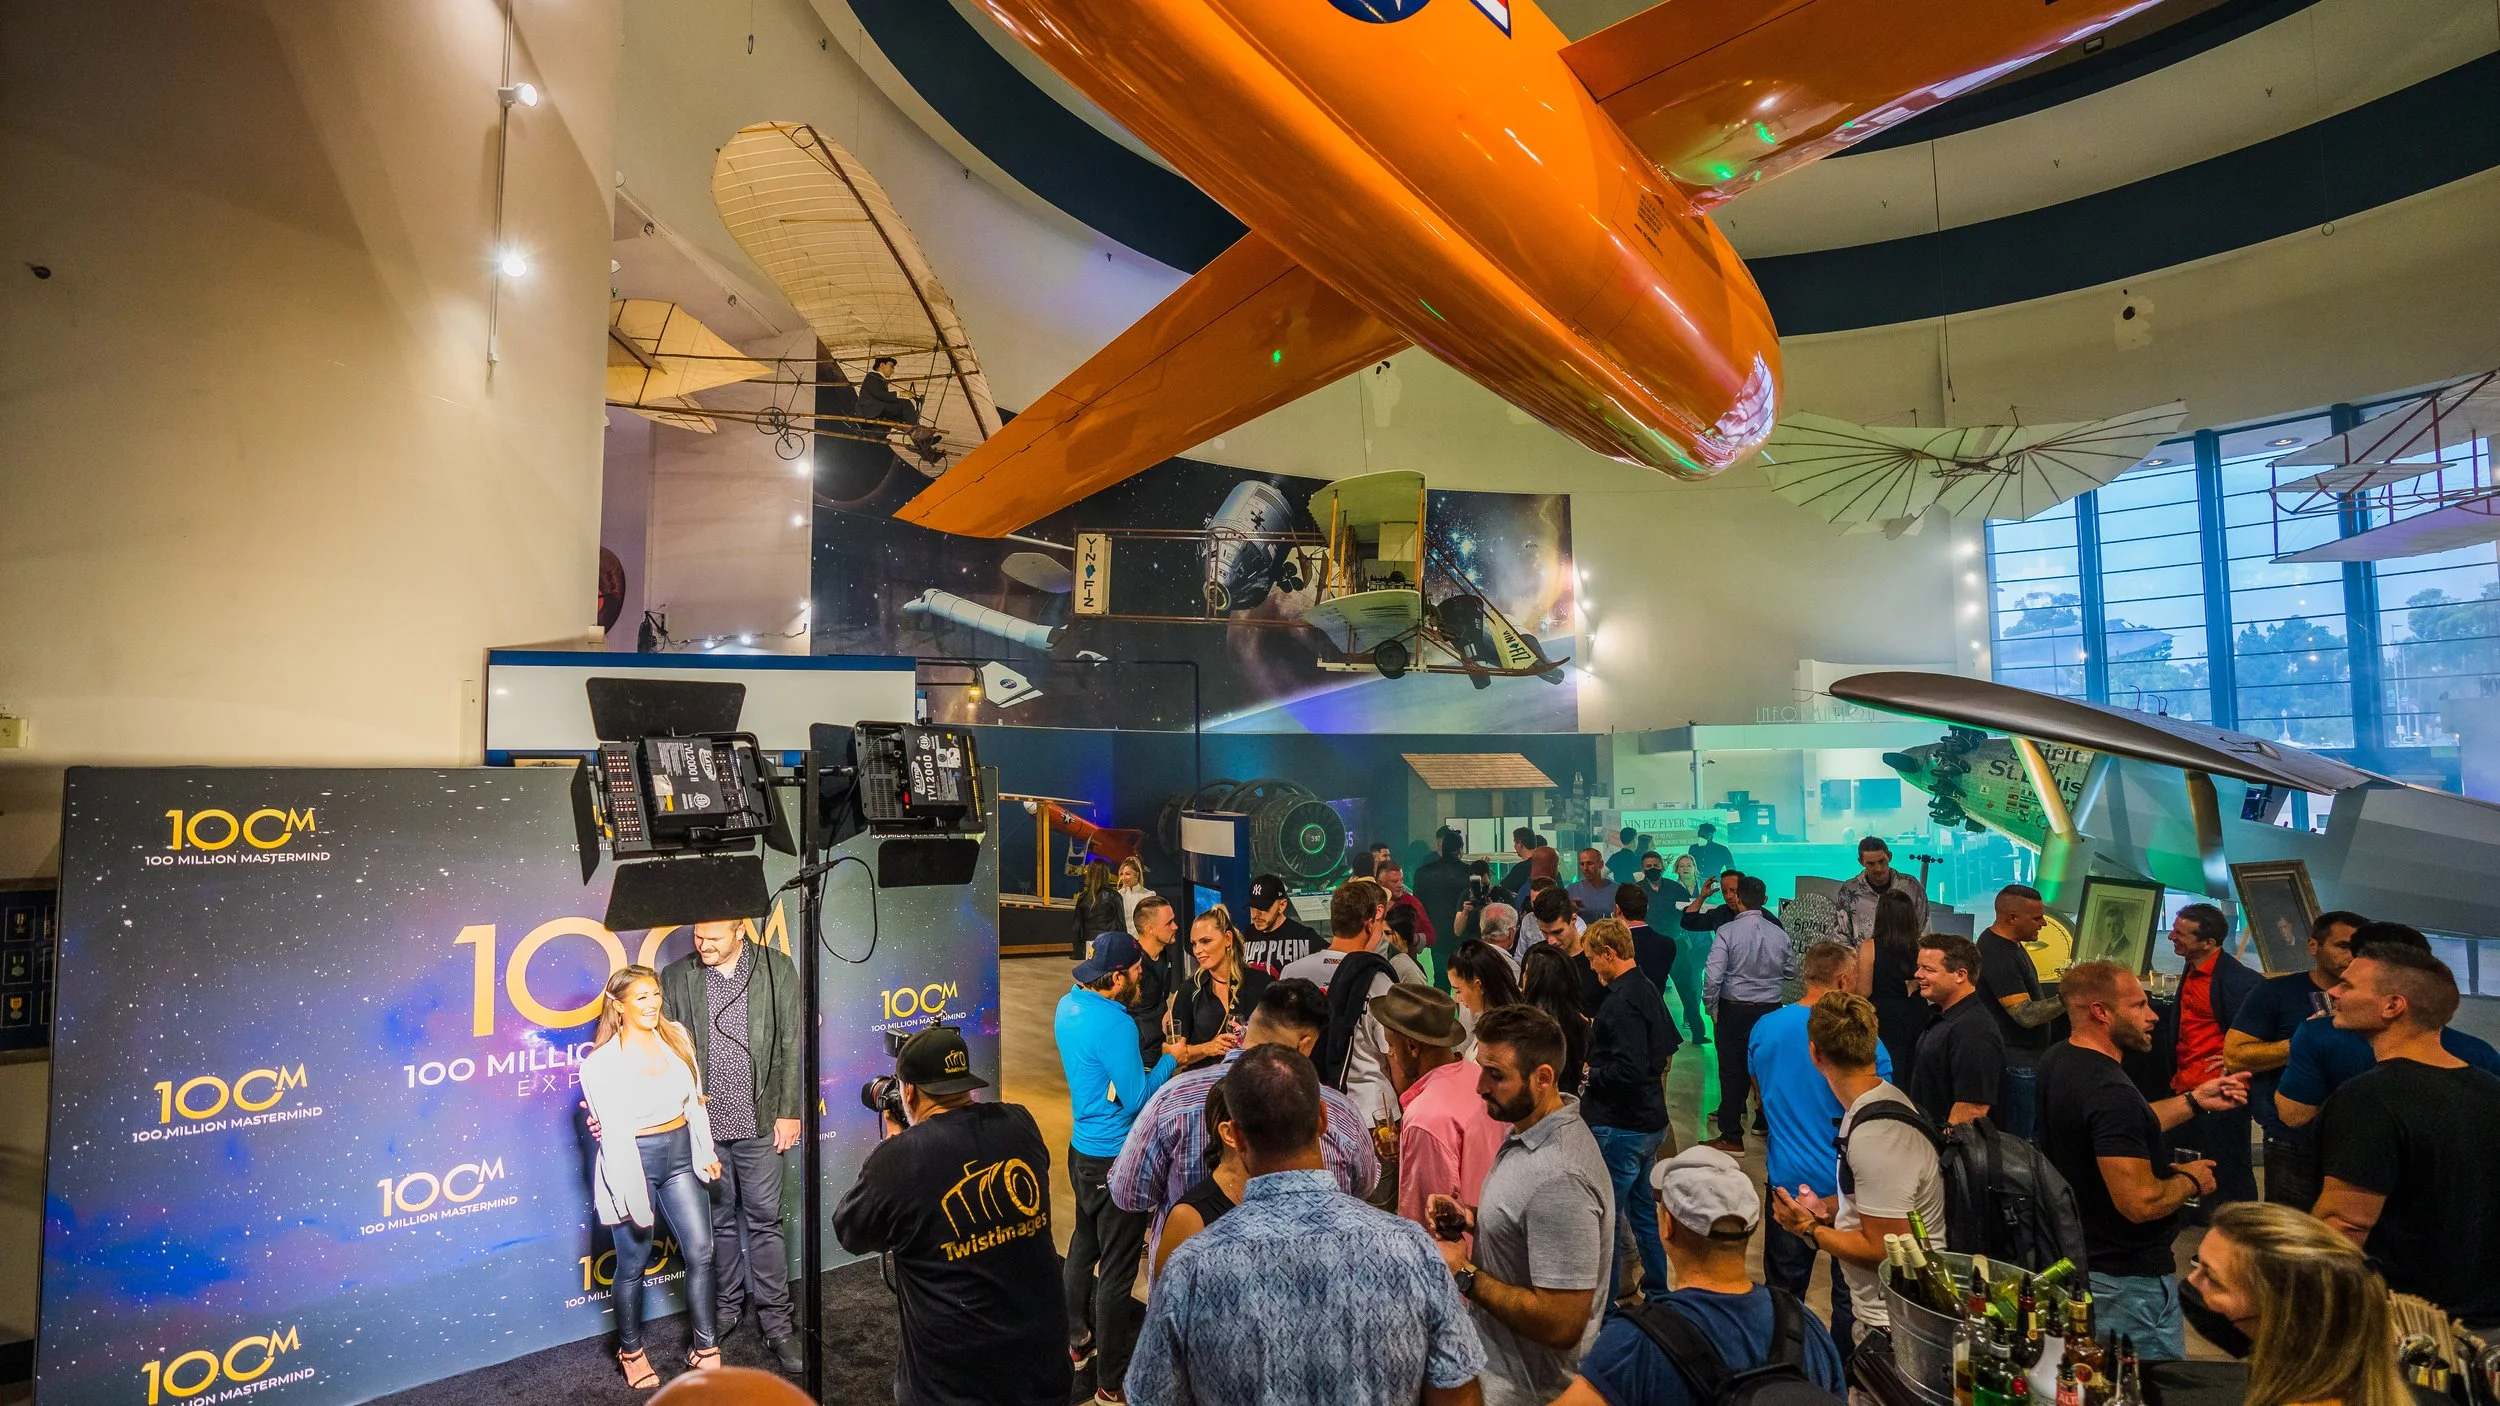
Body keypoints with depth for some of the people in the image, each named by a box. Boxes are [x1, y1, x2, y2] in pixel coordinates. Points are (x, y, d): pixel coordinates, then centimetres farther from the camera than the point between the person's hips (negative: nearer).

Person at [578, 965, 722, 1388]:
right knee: (633, 1264, 11)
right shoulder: (602, 1061, -13)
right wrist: (629, 1193, -12)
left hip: (680, 1154, 4)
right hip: (634, 1161, -4)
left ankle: (704, 1349, 20)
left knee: (700, 1253, 5)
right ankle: (631, 1351, 34)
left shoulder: (677, 1036, 0)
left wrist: (706, 1154, 8)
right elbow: (613, 1132, -12)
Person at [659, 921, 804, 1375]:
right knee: (719, 1222, 16)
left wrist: (789, 1112, -4)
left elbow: (793, 1045, -3)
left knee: (764, 1222, 7)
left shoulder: (777, 969, -5)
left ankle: (777, 1324, 18)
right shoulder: (675, 978, -1)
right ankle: (727, 1310, 34)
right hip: (703, 1124, 2)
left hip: (759, 1122, -2)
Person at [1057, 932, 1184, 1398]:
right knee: (1117, 1269, 5)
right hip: (1115, 1159, -9)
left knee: (1083, 1246, 24)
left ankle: (1077, 1342, 40)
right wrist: (1169, 1059, -10)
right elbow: (1136, 1099, -22)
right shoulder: (1115, 1024, -28)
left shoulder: (1069, 1005, -1)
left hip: (1082, 1148, 9)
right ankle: (1113, 1378, 19)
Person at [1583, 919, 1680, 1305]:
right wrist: (1597, 1032, 15)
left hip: (1619, 1127, -10)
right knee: (1642, 1208, 23)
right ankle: (1660, 1290, 35)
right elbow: (1668, 1046, 20)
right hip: (1650, 1119, 10)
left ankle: (1602, 1304, 13)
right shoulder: (1648, 989, 7)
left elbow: (1629, 1071, -30)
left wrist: (1589, 1075, -12)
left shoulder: (1622, 1002, -23)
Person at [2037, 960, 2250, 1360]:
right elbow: (2141, 1203, -29)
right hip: (2127, 1276, -9)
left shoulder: (2055, 1064, 2)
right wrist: (2191, 1180, -10)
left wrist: (2196, 1101, 14)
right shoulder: (2110, 1091, -29)